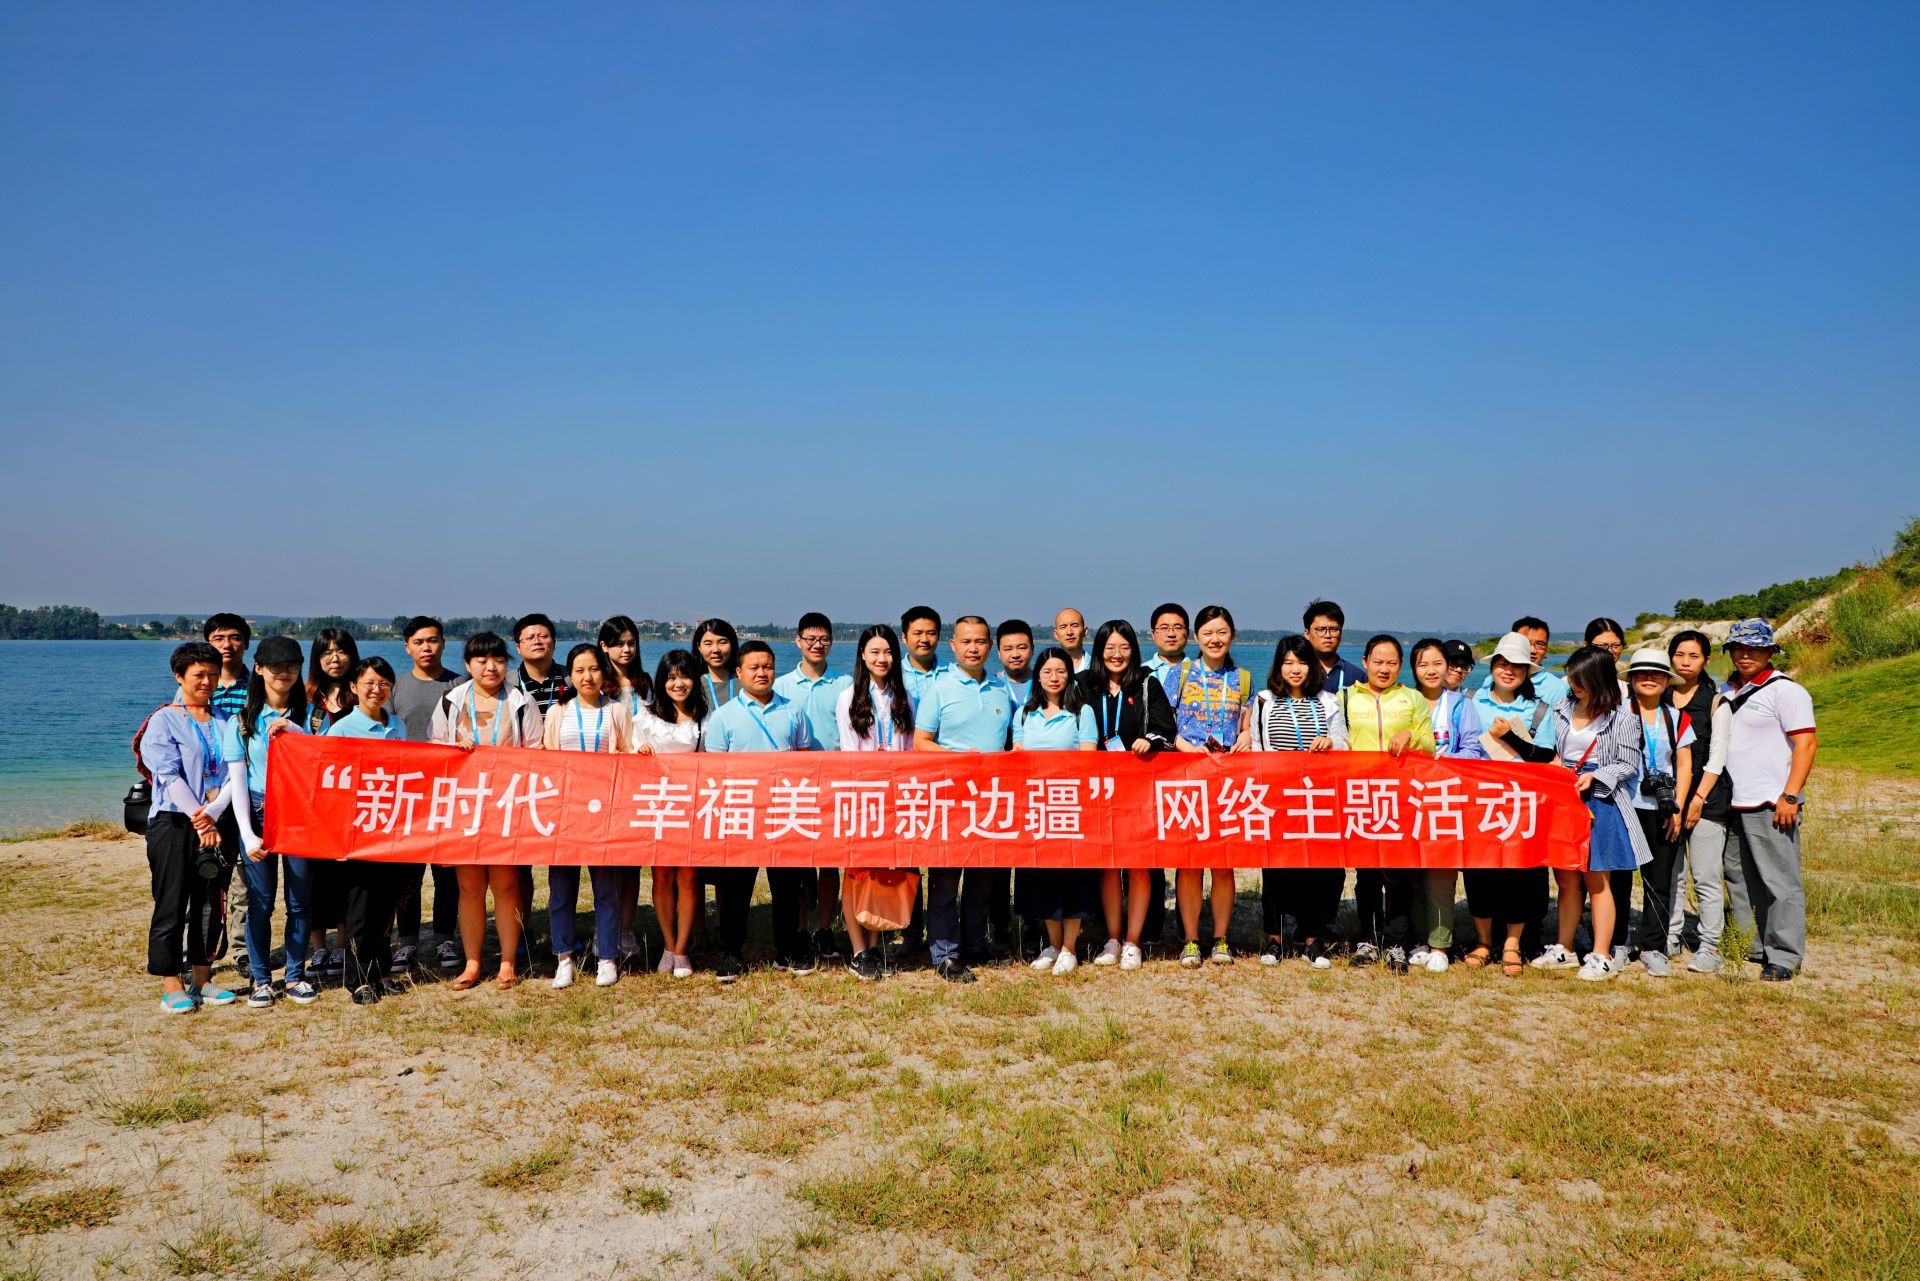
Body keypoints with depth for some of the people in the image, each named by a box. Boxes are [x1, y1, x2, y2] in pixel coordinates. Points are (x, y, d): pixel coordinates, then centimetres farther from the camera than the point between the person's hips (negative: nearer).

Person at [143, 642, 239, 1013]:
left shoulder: (224, 721, 11)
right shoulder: (164, 721, -1)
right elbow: (170, 776, -11)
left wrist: (213, 813, -15)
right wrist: (198, 820, -19)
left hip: (217, 824, 4)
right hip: (174, 822, -4)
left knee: (212, 904, 7)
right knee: (172, 905, -1)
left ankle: (203, 981, 17)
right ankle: (171, 986, 6)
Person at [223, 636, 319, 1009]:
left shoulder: (309, 715, 7)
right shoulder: (241, 720, 3)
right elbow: (237, 781, -1)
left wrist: (294, 730, -17)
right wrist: (248, 834, -10)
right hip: (258, 815, -1)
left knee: (300, 900, 5)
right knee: (260, 901, 3)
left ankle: (295, 977, 16)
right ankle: (261, 979, 15)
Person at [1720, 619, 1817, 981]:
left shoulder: (1785, 690, -6)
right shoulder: (1728, 691, 15)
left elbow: (1806, 744, -11)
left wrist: (1789, 797, -17)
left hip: (1770, 804, -7)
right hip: (1734, 803, 7)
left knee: (1780, 882, -4)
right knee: (1749, 882, 12)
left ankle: (1784, 957, 1)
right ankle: (1757, 949, 21)